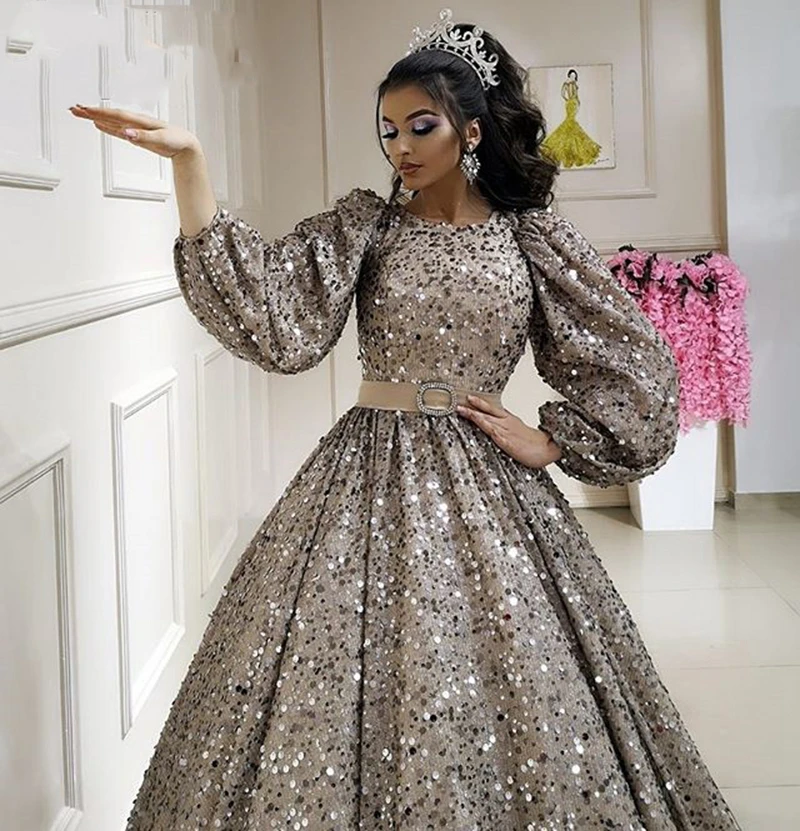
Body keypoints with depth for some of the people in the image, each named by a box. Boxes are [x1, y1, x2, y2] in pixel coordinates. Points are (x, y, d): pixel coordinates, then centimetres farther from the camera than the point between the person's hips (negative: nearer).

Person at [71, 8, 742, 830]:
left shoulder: (532, 235, 2)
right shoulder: (364, 223, 3)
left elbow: (635, 362, 7)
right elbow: (266, 309, -12)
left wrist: (551, 443, 0)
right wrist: (187, 162, -17)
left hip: (483, 486, 0)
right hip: (369, 479, 1)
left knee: (499, 690, 2)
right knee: (347, 680, 0)